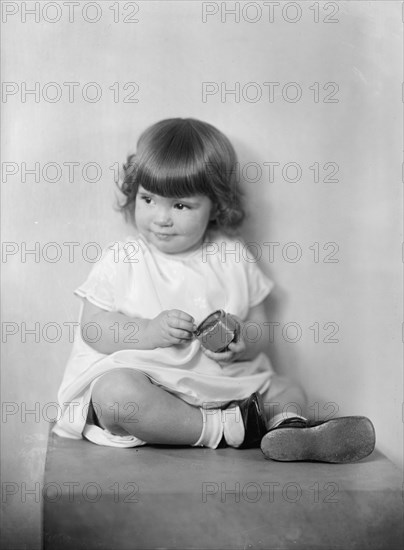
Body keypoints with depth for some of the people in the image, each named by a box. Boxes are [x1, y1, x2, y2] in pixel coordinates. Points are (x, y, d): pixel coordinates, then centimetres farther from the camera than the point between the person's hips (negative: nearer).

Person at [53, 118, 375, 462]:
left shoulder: (232, 257, 9)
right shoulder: (122, 261, 2)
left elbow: (260, 327, 8)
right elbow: (92, 329, -3)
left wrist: (242, 340, -17)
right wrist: (150, 331, -20)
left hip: (222, 384, 4)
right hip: (142, 377, -3)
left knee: (289, 391, -3)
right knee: (115, 394, -35)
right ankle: (228, 428, -30)